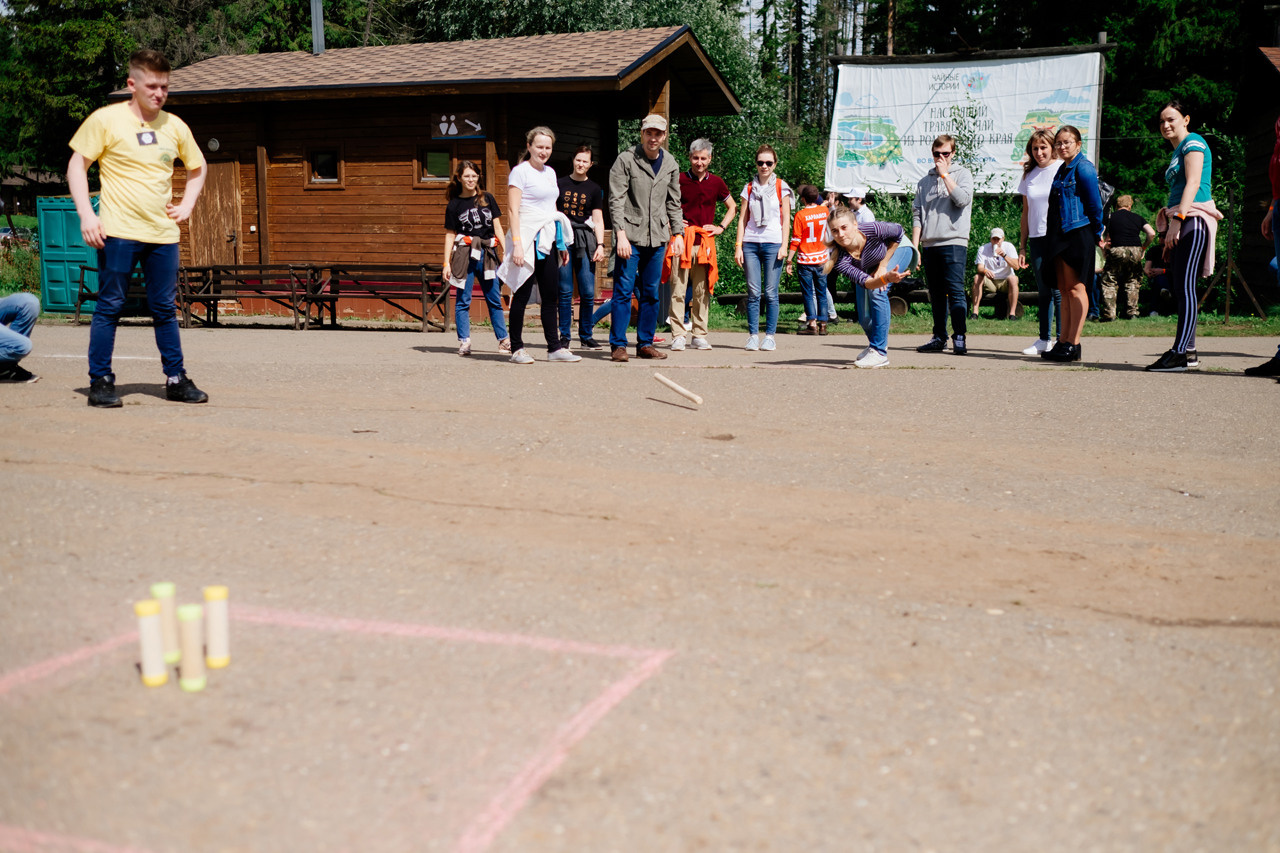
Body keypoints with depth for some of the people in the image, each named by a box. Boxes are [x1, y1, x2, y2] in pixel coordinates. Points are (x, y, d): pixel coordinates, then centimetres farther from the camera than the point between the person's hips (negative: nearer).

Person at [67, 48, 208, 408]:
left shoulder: (174, 126, 10)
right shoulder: (106, 119, -2)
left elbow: (197, 168, 26)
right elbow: (77, 165, 0)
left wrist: (187, 205, 12)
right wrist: (86, 215, -9)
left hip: (163, 233, 4)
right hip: (119, 232, -4)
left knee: (165, 309, 9)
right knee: (109, 307, 0)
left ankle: (176, 379, 16)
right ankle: (100, 382, 7)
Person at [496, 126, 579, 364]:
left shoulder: (550, 172, 18)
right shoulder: (520, 171, -4)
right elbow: (513, 209, -10)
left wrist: (562, 244, 21)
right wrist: (516, 244, -19)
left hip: (548, 240, 7)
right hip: (528, 239, -7)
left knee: (551, 295, 5)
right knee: (522, 294, -3)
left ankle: (554, 348, 8)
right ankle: (517, 348, 3)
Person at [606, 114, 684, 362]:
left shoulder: (670, 164, 11)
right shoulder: (625, 160, -4)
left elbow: (673, 203, 19)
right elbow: (616, 201, -8)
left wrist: (678, 233, 11)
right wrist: (621, 235, -15)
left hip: (657, 238, 5)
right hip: (630, 235, -5)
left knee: (651, 293, 8)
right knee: (623, 290, -6)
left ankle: (645, 344, 16)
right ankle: (618, 344, 0)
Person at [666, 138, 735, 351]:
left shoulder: (716, 182, 10)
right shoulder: (679, 180, 3)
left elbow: (732, 207, 23)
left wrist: (721, 227, 10)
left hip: (705, 242, 2)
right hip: (681, 239, -2)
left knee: (702, 291, 5)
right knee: (678, 289, -6)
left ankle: (699, 335, 12)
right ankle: (678, 335, -4)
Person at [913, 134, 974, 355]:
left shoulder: (963, 174, 7)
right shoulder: (925, 181, 17)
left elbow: (962, 199, -12)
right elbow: (917, 214, 13)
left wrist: (945, 174, -6)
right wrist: (914, 246, 4)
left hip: (953, 242, -4)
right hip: (929, 245, 4)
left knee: (955, 291, -11)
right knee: (936, 295, 7)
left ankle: (959, 338, -10)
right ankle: (939, 338, 13)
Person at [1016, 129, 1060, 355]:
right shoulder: (1029, 175, 13)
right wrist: (1022, 246, 13)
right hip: (1037, 239, 5)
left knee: (1058, 290, -9)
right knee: (1043, 291, 7)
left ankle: (1062, 339, -5)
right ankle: (1044, 339, 12)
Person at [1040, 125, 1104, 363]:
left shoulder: (1083, 168, -9)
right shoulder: (1062, 169, 18)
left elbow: (1095, 203, -10)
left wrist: (1097, 233, -4)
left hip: (1078, 234, -9)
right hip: (1060, 235, 9)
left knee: (1075, 288, -8)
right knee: (1064, 290, 8)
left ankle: (1073, 345, -8)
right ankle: (1063, 342, 11)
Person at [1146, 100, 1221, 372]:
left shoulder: (1193, 142, -3)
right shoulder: (1177, 151, 25)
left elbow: (1193, 183, -15)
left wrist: (1177, 220, -23)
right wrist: (1169, 216, 20)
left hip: (1193, 219, -10)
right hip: (1181, 223, 10)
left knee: (1184, 286, -14)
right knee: (1177, 287, 7)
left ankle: (1179, 354, -19)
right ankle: (1188, 352, 11)